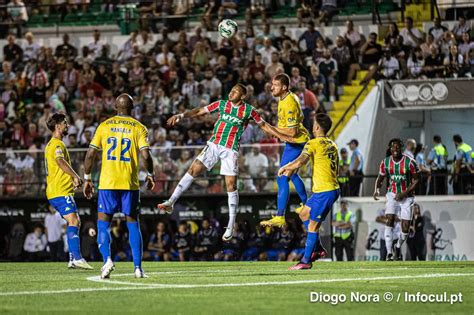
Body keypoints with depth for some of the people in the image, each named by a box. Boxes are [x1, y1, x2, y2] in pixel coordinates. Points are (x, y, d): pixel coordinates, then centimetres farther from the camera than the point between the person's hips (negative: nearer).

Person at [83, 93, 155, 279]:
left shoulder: (104, 126, 7)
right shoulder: (139, 128, 4)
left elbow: (90, 154, 2)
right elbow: (146, 155, -7)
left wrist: (87, 179, 11)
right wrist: (150, 176, 9)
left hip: (107, 183, 0)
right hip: (130, 183, 0)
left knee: (103, 224, 6)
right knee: (133, 224, 9)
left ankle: (107, 259, -16)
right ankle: (138, 268, 3)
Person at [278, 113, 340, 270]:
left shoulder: (313, 143, -11)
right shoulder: (332, 145, 14)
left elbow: (299, 162, -22)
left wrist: (284, 168, -2)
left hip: (324, 191, -9)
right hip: (333, 189, 9)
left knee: (313, 225, -3)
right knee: (303, 214, 20)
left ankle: (306, 261, 0)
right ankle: (316, 249, 21)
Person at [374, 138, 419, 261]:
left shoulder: (409, 162, -13)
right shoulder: (385, 162, -3)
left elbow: (415, 180, -7)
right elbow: (380, 178, 10)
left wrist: (404, 193, -17)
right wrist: (377, 189, -10)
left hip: (406, 196, -1)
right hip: (392, 194, 1)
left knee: (405, 228, -3)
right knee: (389, 220, -19)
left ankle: (398, 247, 28)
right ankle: (389, 253, -17)